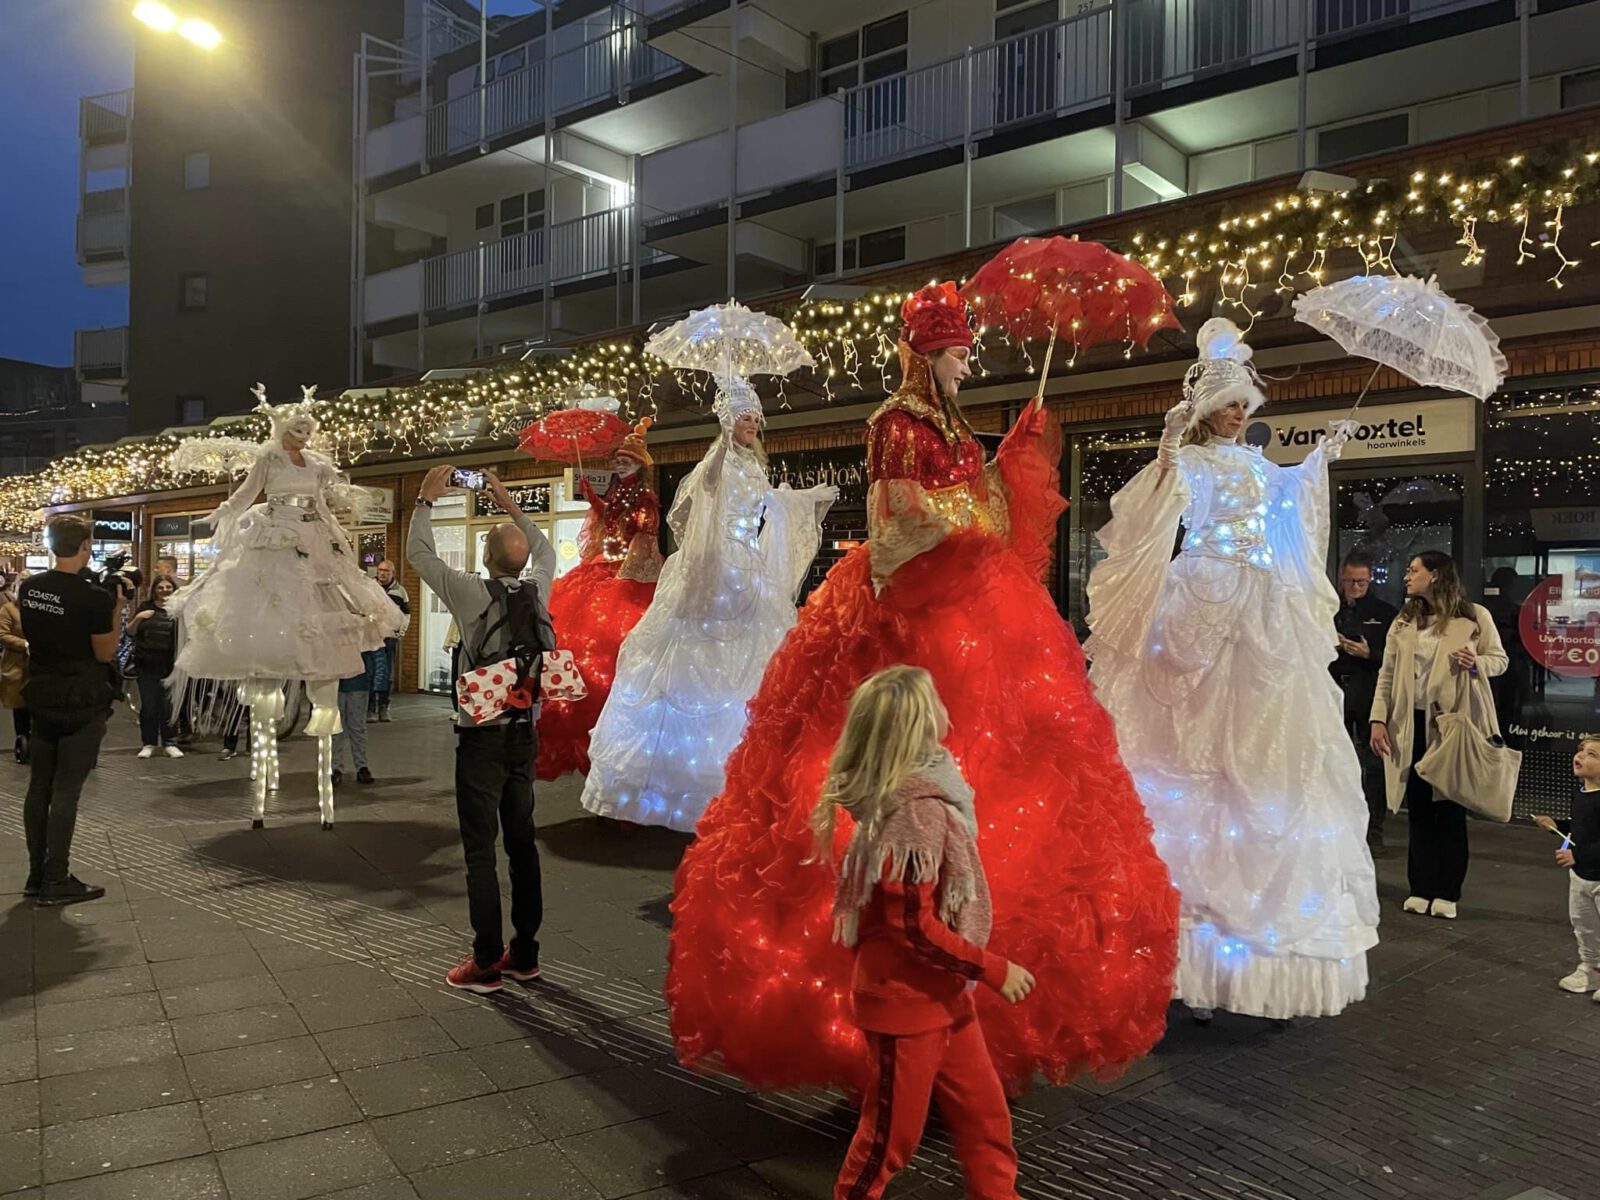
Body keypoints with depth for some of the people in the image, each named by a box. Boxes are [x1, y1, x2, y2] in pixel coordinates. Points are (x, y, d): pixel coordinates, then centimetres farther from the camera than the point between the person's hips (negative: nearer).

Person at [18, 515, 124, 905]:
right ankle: (57, 881, 2)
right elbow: (105, 653, -12)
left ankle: (37, 875, 19)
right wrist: (117, 608, -5)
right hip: (82, 701, -6)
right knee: (66, 790, -2)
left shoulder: (28, 589, 2)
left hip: (42, 697, 7)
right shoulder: (92, 596, -18)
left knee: (39, 786, 12)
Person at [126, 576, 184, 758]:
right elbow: (130, 633, 9)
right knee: (148, 705, 5)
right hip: (146, 665, 2)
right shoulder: (146, 607, 8)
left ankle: (170, 743, 8)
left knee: (169, 706, -1)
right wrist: (138, 618, -8)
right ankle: (148, 743, 14)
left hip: (170, 666, -2)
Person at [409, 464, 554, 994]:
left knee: (480, 849, 1)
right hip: (525, 734, 5)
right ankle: (524, 954, 20)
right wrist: (509, 504, 23)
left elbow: (418, 553, 0)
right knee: (522, 841, 12)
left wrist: (425, 498, 11)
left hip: (482, 738, -5)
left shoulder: (472, 592, -13)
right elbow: (545, 549, 21)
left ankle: (486, 963, 5)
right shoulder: (538, 590, -1)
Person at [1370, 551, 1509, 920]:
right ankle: (1422, 889, 16)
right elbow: (1386, 675, 7)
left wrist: (1478, 663, -18)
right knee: (1419, 807, 7)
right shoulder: (1403, 622, 9)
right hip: (1411, 723, 3)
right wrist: (1378, 720, -1)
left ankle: (1448, 893, 14)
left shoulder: (1475, 617, -2)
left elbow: (1501, 658, 5)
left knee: (1451, 808, 4)